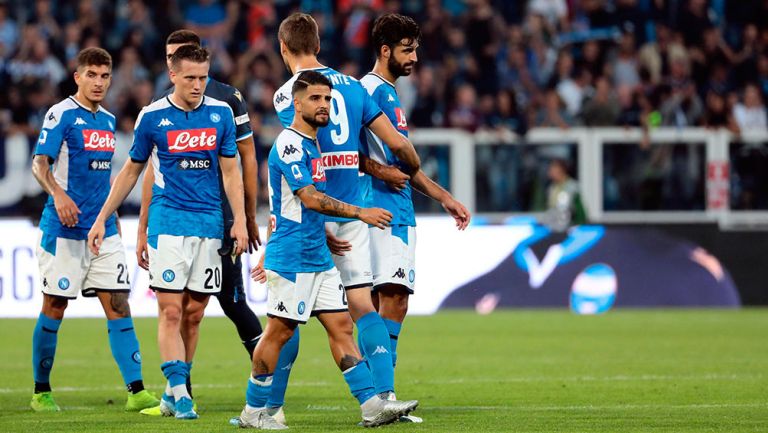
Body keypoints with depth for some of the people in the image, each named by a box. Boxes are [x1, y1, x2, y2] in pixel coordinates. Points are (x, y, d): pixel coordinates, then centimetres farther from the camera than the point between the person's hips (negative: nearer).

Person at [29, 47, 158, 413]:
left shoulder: (108, 120, 14)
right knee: (54, 308, 2)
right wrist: (58, 194, -32)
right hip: (64, 230, -6)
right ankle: (41, 392, 15)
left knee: (118, 305, -2)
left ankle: (136, 390, -6)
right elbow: (39, 164, -15)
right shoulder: (61, 114, -7)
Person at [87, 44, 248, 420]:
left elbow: (230, 171, 9)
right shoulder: (153, 117, 0)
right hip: (168, 223, -2)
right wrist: (101, 219, 9)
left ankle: (175, 390, 14)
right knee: (171, 310, -11)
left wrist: (239, 220, -2)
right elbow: (131, 170, 10)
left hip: (209, 224, 2)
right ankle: (179, 393, -14)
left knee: (194, 313, 4)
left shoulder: (220, 113, 4)